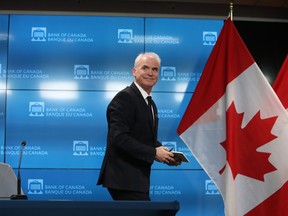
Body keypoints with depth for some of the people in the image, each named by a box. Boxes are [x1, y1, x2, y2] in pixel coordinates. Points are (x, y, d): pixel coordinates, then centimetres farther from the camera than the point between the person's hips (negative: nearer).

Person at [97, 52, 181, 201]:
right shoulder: (124, 97, -13)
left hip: (137, 178, 10)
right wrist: (153, 153, -22)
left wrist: (165, 154, 4)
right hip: (124, 179, -10)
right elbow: (119, 138, -23)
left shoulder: (151, 104, 17)